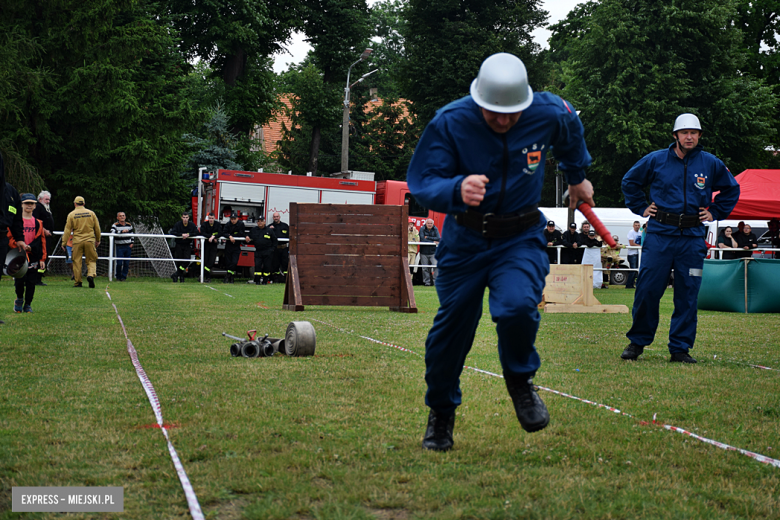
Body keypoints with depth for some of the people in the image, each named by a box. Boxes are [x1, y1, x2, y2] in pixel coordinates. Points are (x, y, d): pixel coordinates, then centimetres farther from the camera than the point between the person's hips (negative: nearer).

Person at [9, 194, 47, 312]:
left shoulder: (38, 223, 11)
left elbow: (42, 242, 11)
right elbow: (9, 238, -2)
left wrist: (42, 259, 6)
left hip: (34, 257, 2)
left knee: (31, 282, 3)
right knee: (19, 281, -3)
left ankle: (28, 304, 15)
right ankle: (19, 300, 22)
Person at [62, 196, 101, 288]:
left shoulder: (71, 214, 0)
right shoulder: (91, 213, 5)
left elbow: (67, 230, 0)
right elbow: (97, 228, 10)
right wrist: (98, 240, 22)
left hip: (77, 241, -1)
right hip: (90, 240, 1)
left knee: (77, 261, 5)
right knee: (91, 260, 7)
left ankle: (77, 282, 6)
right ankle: (91, 274, -18)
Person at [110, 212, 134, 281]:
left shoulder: (129, 225, 10)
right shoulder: (115, 225, -4)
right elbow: (113, 232, -23)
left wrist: (131, 243, 9)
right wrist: (122, 231, -31)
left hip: (128, 246, 3)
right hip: (119, 247, -3)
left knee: (126, 263, 2)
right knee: (119, 263, -8)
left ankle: (124, 276, 13)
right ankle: (118, 277, 9)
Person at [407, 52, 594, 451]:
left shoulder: (550, 114, -13)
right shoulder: (449, 123, -18)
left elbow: (571, 136, 13)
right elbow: (421, 183, -19)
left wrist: (577, 177, 30)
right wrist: (456, 190, -41)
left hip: (521, 238, 0)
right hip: (465, 238, 1)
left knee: (517, 306, -27)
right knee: (451, 325, 4)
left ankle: (520, 379, 5)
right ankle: (441, 412, 30)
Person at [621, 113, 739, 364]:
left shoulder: (711, 163, 7)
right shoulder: (656, 160, 3)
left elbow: (732, 188, 23)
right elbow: (630, 182, 19)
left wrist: (714, 212, 13)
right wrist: (641, 207, 11)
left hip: (693, 238, 1)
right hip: (660, 233, -1)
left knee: (687, 295, 2)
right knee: (647, 289, -4)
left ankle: (680, 348, 9)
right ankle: (637, 341, 10)